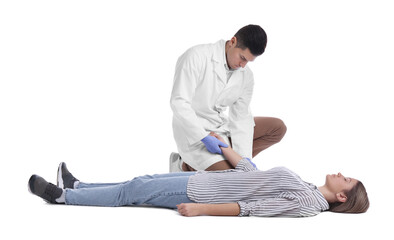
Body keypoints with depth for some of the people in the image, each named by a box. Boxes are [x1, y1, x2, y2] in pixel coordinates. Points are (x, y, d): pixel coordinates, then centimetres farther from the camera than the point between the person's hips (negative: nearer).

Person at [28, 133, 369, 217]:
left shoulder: (308, 203, -18)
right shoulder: (300, 186, 8)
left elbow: (251, 208, -24)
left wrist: (202, 209, -27)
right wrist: (222, 145, 23)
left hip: (202, 192, -8)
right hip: (208, 180, 8)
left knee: (133, 193, -1)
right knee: (143, 182, 13)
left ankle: (64, 196, 12)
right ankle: (75, 186, 25)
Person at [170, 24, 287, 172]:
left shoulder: (246, 75, 0)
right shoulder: (196, 57, -19)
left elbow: (240, 117, -1)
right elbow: (179, 103, -22)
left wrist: (244, 158, -13)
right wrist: (205, 138, -27)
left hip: (223, 126, 8)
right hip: (194, 131, -7)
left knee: (278, 128, 0)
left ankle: (227, 161, -3)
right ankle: (186, 166, 1)